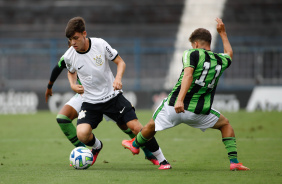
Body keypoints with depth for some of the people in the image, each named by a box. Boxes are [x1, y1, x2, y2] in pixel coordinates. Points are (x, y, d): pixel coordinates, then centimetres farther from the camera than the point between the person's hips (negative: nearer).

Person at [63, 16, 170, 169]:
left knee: (135, 127, -11)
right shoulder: (69, 56, -8)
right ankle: (96, 146, 16)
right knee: (82, 134, -22)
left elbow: (120, 62, 0)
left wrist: (118, 78, -18)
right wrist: (73, 85, -4)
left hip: (112, 96, -1)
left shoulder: (100, 44, -13)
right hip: (90, 101, 1)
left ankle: (161, 159, 6)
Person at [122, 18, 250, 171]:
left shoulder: (192, 54, -4)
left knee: (152, 125, 26)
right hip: (199, 112, 2)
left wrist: (180, 100, -31)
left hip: (174, 107, -2)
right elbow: (229, 54, 36)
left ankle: (135, 144, 51)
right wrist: (222, 33, 47)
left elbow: (188, 75, -22)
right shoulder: (220, 60, 10)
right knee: (225, 124, 25)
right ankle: (233, 161, 10)